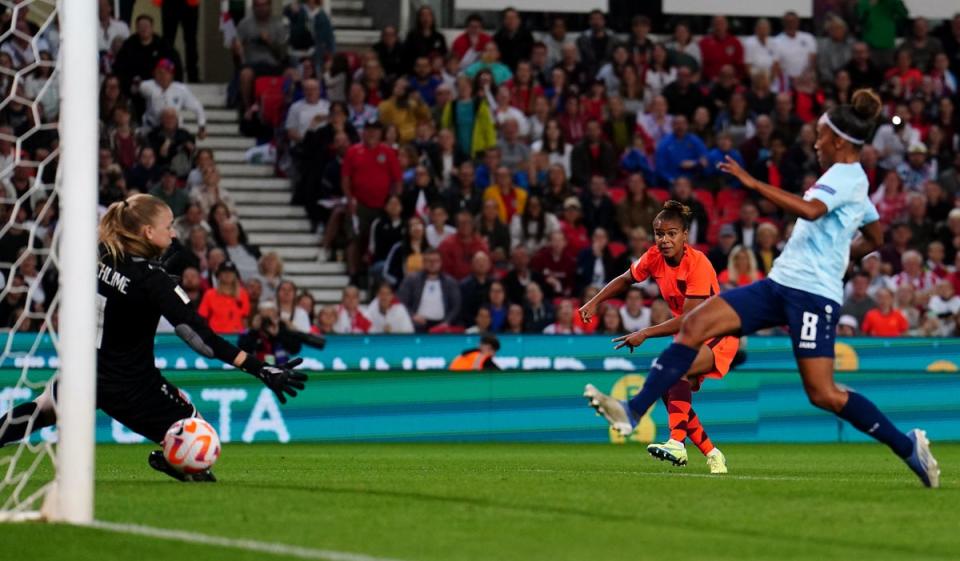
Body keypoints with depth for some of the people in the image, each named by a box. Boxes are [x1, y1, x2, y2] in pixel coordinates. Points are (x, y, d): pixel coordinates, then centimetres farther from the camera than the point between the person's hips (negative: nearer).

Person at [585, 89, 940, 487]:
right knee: (695, 325, -6)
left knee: (823, 394, -11)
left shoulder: (846, 176, -9)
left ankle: (908, 446, 6)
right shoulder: (850, 179, 20)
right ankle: (634, 412, -12)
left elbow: (810, 210, -30)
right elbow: (874, 238, 33)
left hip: (813, 294, -9)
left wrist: (754, 184, -28)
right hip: (780, 284, 9)